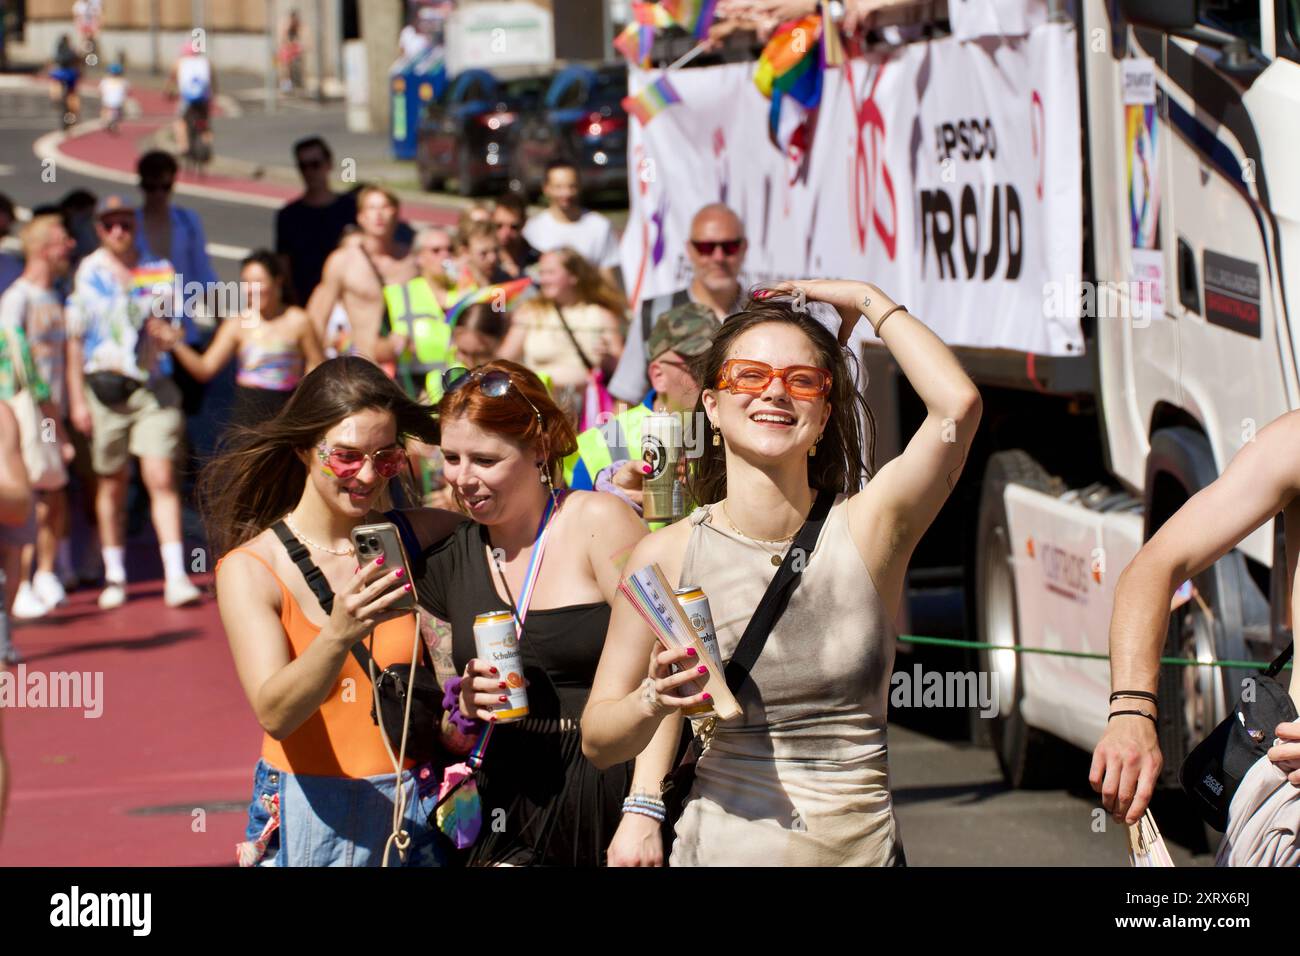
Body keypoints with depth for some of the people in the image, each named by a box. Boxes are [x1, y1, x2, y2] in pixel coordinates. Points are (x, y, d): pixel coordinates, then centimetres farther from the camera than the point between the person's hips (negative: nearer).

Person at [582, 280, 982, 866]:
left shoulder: (865, 530, -5)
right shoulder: (668, 555, -5)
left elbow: (957, 402, -21)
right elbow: (598, 742, 0)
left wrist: (866, 299, -8)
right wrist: (653, 702, -21)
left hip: (860, 847, 0)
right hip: (722, 847, 0)